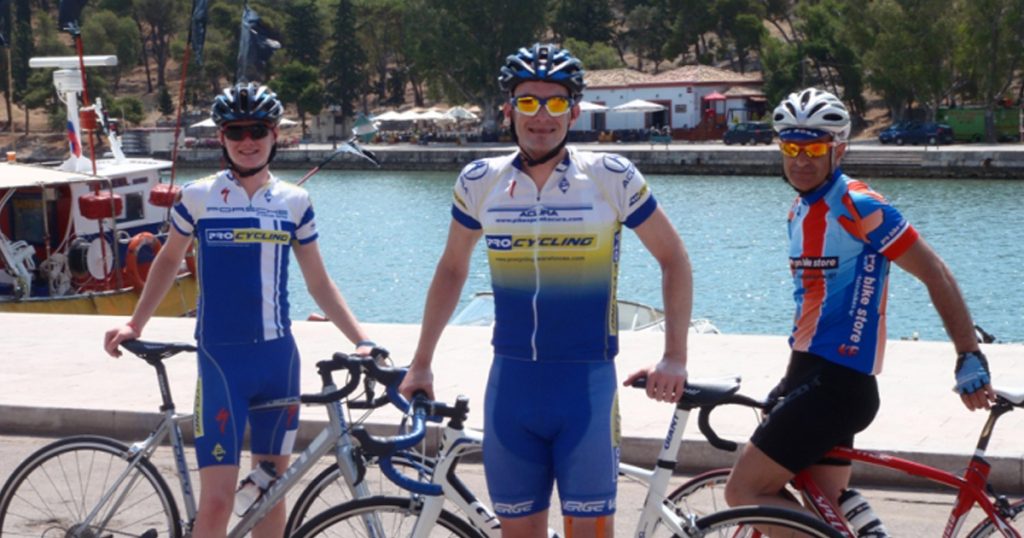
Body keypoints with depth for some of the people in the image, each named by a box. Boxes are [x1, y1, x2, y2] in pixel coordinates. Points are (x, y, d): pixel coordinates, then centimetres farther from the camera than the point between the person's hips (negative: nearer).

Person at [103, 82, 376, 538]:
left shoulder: (294, 202, 4)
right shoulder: (197, 197, -3)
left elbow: (319, 283, 10)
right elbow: (169, 260, 13)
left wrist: (361, 340, 2)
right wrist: (135, 324, 7)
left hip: (279, 358, 3)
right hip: (221, 359, -3)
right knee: (217, 500, -10)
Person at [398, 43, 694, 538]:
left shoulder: (613, 178, -5)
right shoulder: (479, 182, 3)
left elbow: (673, 259, 4)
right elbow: (452, 269, 17)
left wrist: (674, 358, -4)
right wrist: (421, 363, 17)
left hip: (586, 384, -3)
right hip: (511, 385, 3)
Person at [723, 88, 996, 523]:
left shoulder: (857, 206, -12)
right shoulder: (800, 211, 14)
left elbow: (936, 275, -13)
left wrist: (970, 358, -15)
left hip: (836, 384, -9)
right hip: (814, 378, 9)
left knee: (744, 493, -11)